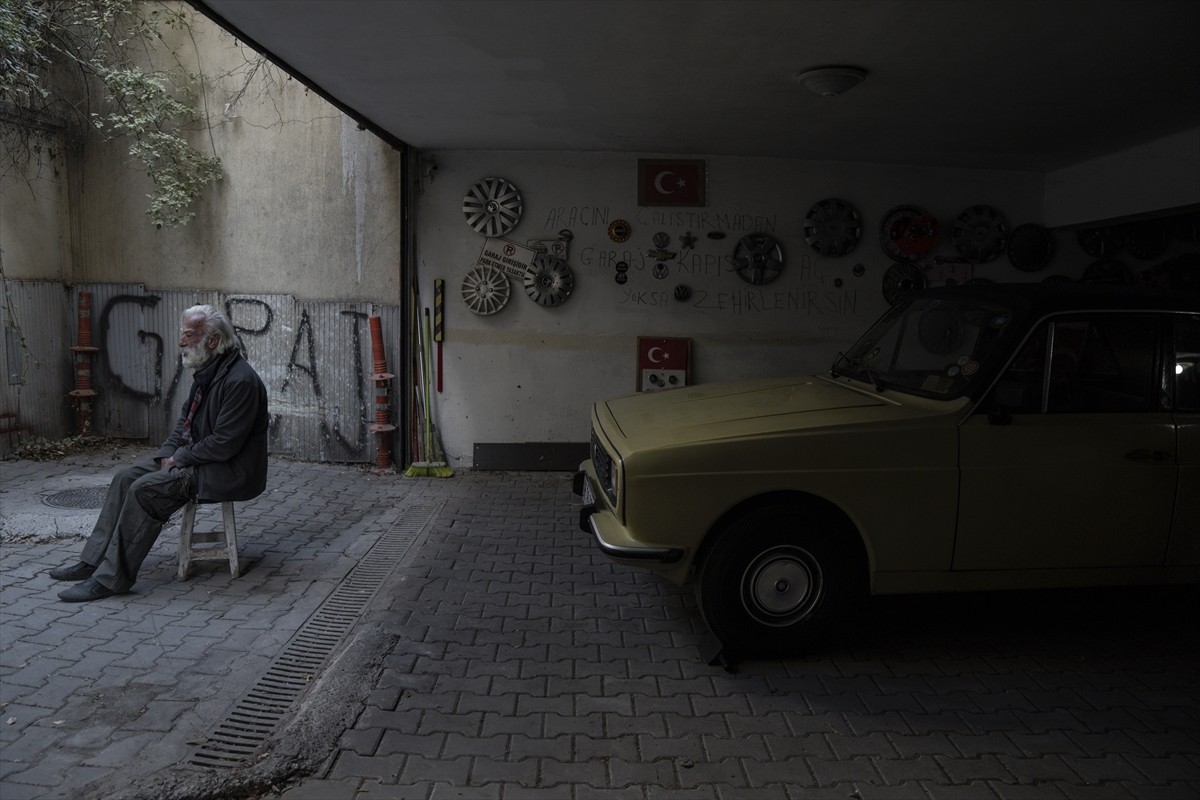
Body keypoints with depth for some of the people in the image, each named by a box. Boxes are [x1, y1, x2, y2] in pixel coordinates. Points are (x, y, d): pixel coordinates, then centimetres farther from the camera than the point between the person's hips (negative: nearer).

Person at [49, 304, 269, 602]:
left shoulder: (240, 380, -24)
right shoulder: (208, 370, 9)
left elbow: (224, 445, -26)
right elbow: (186, 418, 18)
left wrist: (180, 458, -13)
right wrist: (168, 453, 2)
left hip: (227, 471, -10)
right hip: (194, 456, 10)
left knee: (145, 489, -20)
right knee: (127, 477, 4)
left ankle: (111, 578, -10)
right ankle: (94, 561, 9)